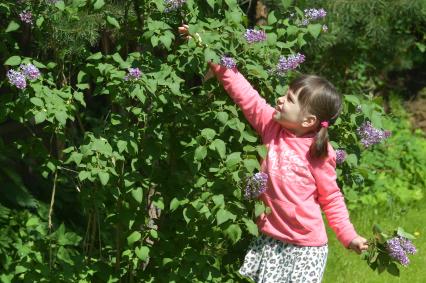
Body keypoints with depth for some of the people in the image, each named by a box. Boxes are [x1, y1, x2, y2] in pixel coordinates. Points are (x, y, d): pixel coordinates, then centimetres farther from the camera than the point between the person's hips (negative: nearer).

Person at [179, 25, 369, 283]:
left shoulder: (319, 154, -14)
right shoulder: (272, 125, -4)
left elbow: (331, 198, -4)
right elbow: (245, 95, -7)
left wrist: (349, 237, -9)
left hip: (306, 247, -5)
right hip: (270, 241, 5)